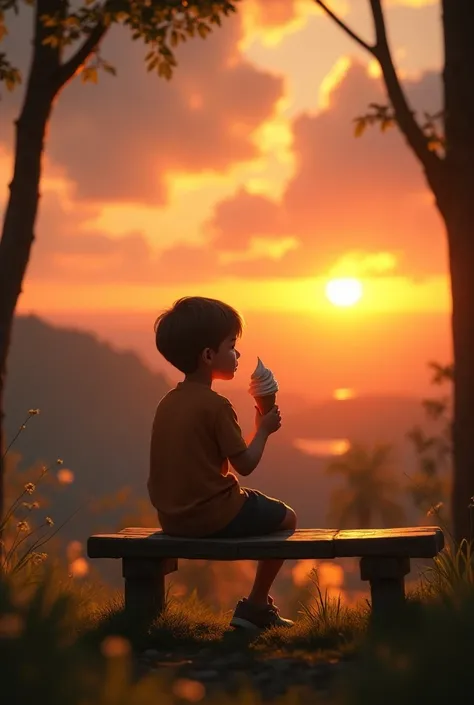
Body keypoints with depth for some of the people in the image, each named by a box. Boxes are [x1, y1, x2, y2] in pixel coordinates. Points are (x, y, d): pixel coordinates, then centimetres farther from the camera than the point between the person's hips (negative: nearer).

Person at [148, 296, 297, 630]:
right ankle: (255, 606, 15)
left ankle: (257, 604, 30)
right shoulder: (216, 405, -17)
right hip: (214, 517, -8)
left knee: (257, 506, 32)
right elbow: (245, 464, -14)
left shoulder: (168, 403, 8)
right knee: (286, 518, 15)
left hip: (173, 518, 8)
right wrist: (264, 429, 1)